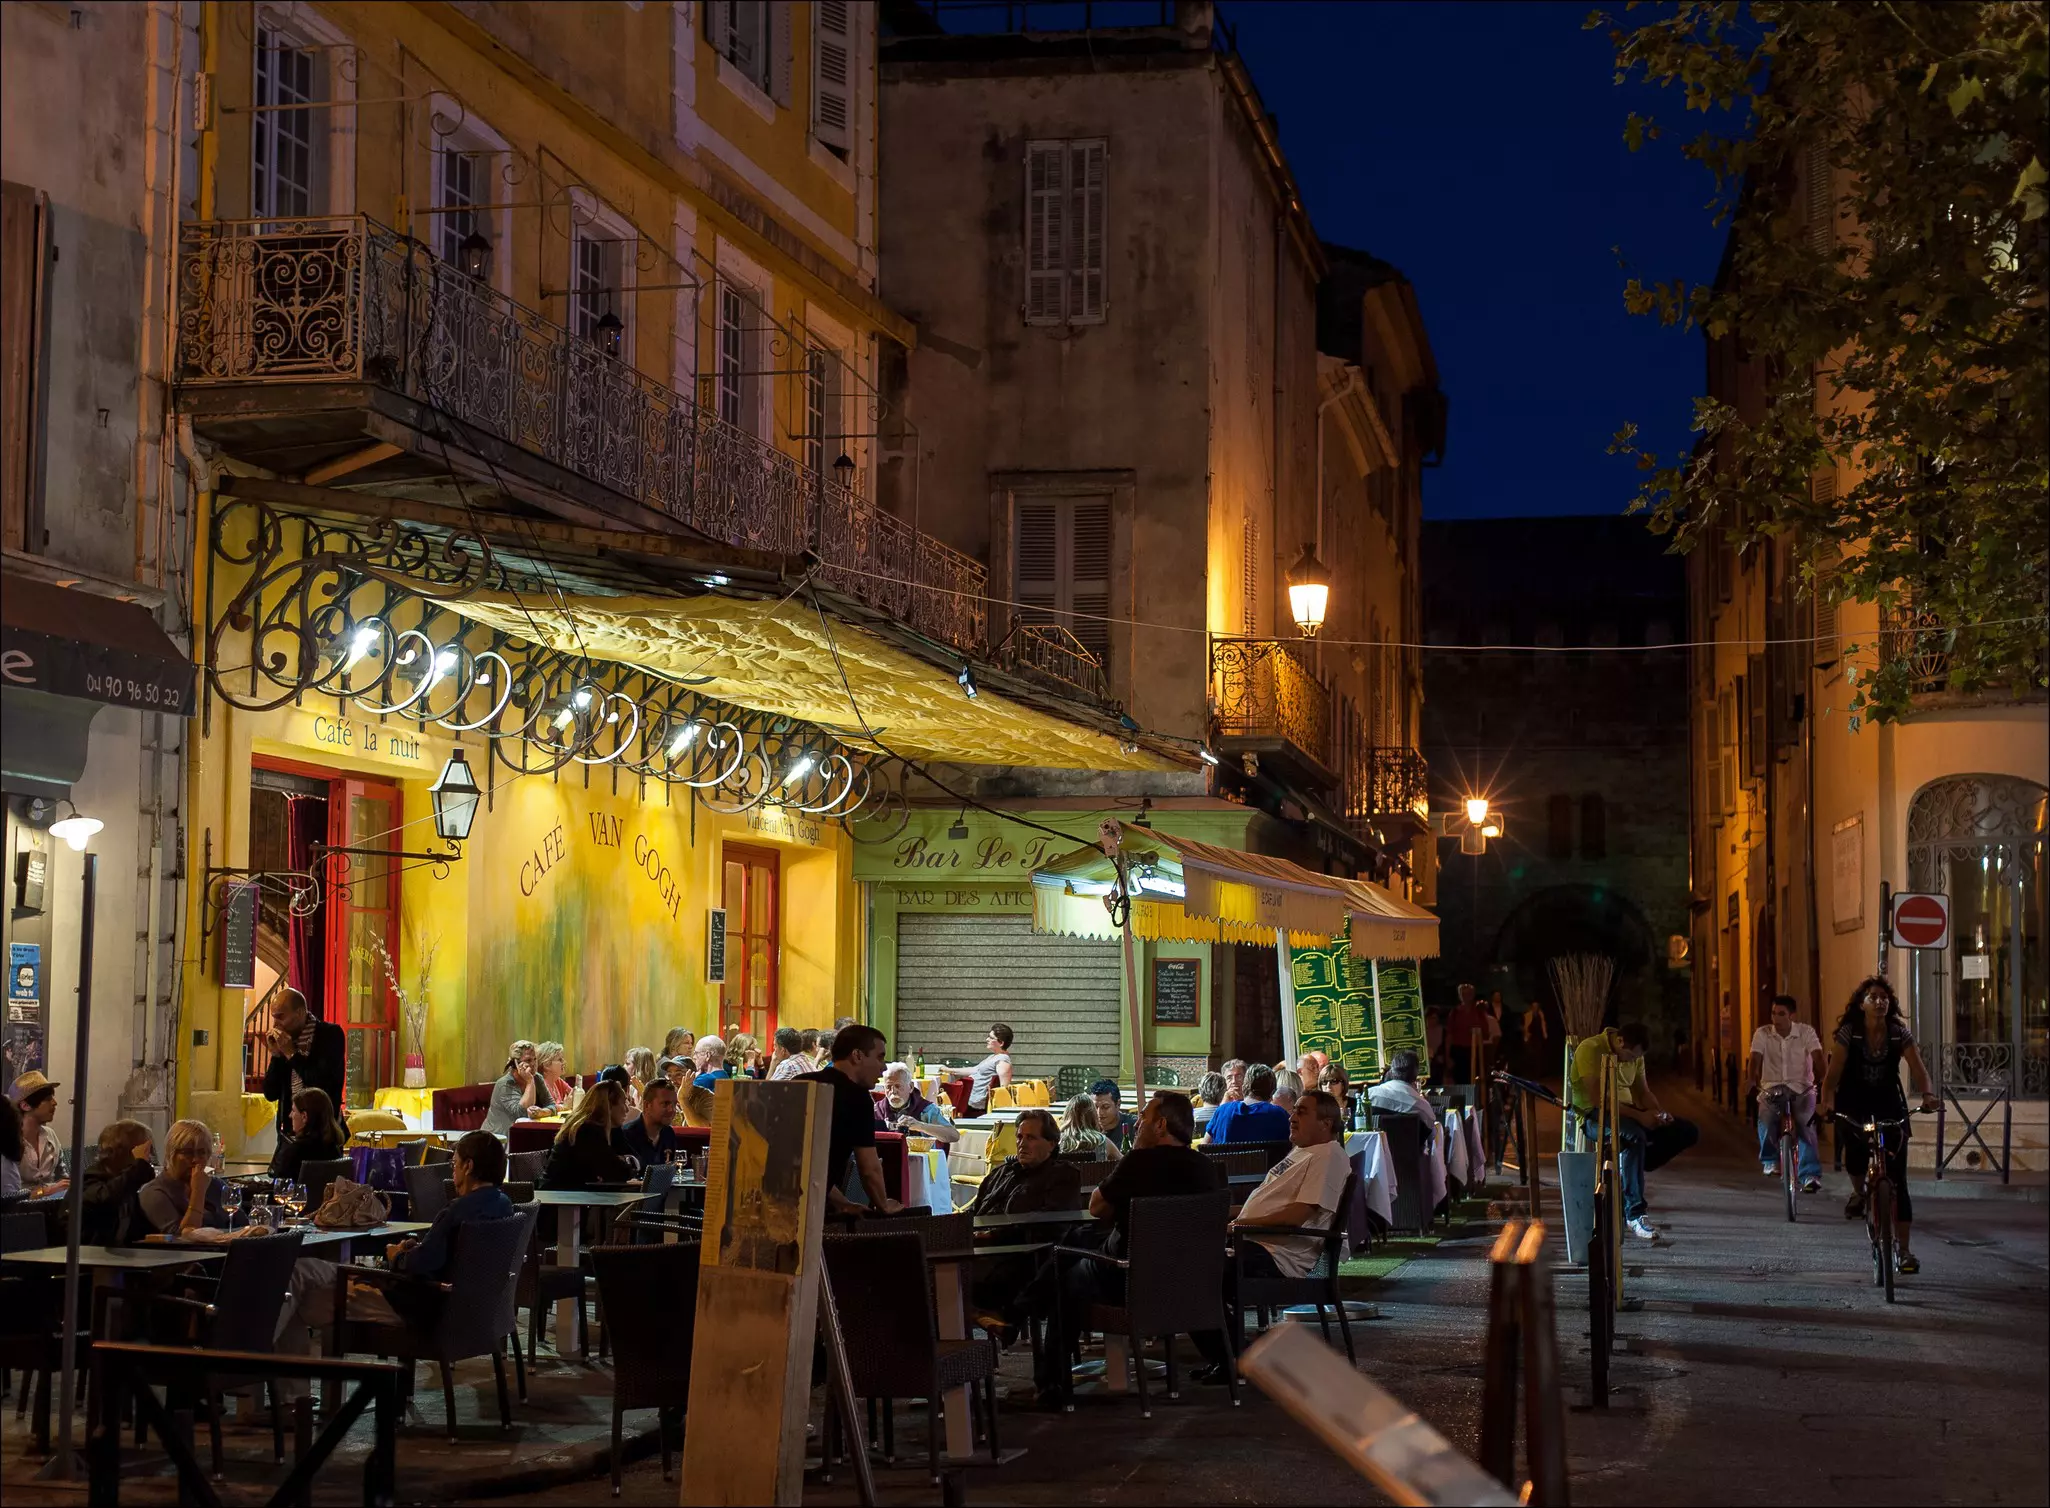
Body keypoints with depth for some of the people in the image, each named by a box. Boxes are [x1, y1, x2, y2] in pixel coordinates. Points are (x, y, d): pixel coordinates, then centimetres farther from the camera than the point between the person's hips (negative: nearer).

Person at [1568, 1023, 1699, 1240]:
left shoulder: (1634, 1055, 8)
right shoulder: (1590, 1050, -18)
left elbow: (1643, 1092, 15)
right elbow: (1598, 1098, -26)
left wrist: (1659, 1112, -8)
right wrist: (1639, 1116, -30)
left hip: (1625, 1110, 8)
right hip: (1594, 1114, -8)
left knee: (1689, 1132, -6)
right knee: (1635, 1136, -40)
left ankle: (1628, 1170, -9)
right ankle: (1634, 1213, -34)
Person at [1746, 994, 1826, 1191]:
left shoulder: (1806, 1032, -3)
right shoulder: (1762, 1033, -2)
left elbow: (1818, 1058, -13)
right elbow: (1755, 1059, -13)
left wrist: (1821, 1081, -26)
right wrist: (1750, 1081, -31)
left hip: (1801, 1088, -1)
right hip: (1772, 1088, 1)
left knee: (1805, 1126, -25)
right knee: (1766, 1121, -23)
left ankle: (1811, 1176, -23)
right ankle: (1770, 1160, 9)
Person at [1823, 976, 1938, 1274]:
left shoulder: (1900, 1033, -6)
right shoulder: (1848, 1033, -10)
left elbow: (1917, 1068, -16)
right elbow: (1834, 1072, -16)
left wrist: (1927, 1095, -36)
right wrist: (1825, 1104, -31)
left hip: (1889, 1106, 1)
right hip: (1854, 1106, -1)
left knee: (1897, 1179, -6)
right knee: (1856, 1155, -25)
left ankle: (1902, 1250, -1)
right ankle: (1858, 1194, 14)